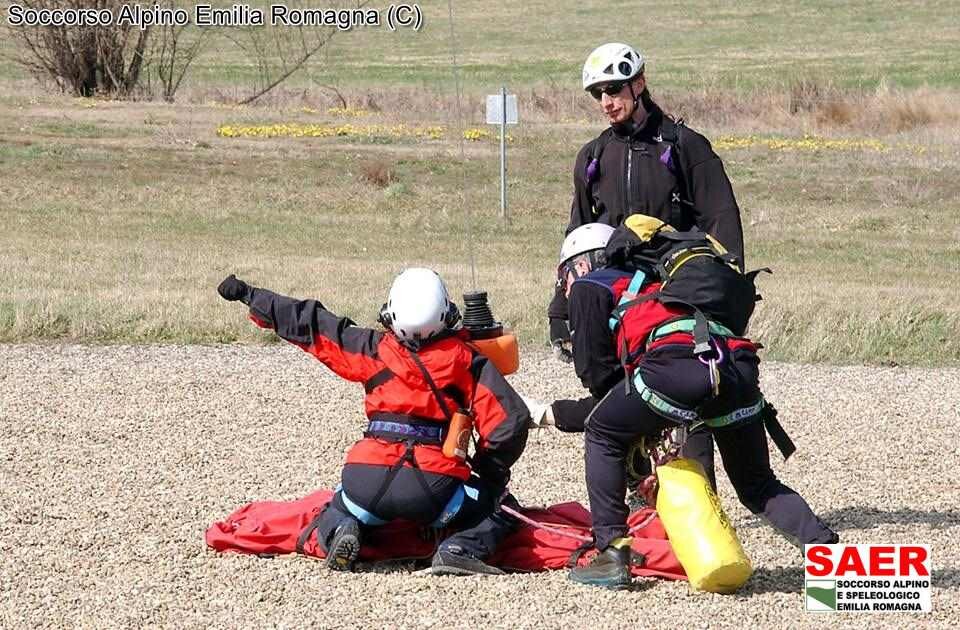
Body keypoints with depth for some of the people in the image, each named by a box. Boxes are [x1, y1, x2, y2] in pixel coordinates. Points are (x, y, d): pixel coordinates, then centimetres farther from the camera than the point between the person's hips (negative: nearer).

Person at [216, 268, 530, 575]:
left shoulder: (373, 348, 8)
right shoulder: (464, 358, 3)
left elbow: (308, 324, 17)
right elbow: (509, 420, -1)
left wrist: (249, 294, 30)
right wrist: (491, 474, 17)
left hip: (367, 481, 2)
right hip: (434, 489, -2)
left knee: (337, 511, 34)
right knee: (501, 508, 19)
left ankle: (340, 531, -3)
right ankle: (463, 548, -12)